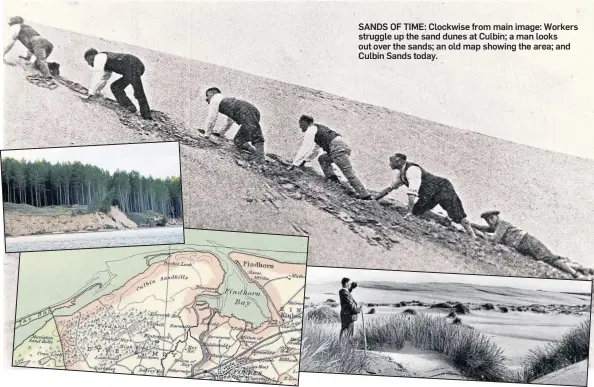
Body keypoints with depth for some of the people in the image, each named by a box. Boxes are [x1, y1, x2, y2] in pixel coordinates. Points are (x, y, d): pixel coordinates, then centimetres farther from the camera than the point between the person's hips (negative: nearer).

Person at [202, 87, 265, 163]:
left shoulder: (215, 98, 17)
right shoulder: (227, 98, 42)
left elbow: (211, 118, 12)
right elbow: (230, 121, 51)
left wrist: (207, 134, 21)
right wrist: (221, 133, 58)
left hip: (247, 112, -9)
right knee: (238, 141, 6)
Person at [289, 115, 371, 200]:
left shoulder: (310, 130, 4)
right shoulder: (317, 128, 32)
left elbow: (305, 148, 2)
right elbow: (316, 149, 41)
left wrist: (295, 164, 7)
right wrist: (305, 160, 42)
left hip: (338, 148, -9)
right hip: (344, 145, 9)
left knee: (349, 174, -11)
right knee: (322, 159, 23)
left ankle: (365, 195, -15)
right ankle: (332, 177, 6)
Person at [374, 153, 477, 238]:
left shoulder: (411, 170, -24)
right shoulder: (400, 172, 6)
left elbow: (412, 192, -29)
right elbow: (390, 187, 16)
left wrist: (410, 211, -30)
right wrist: (374, 199, 13)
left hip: (442, 188, -10)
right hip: (429, 195, 10)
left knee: (456, 214, -17)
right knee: (415, 212, 3)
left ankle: (473, 237, -14)